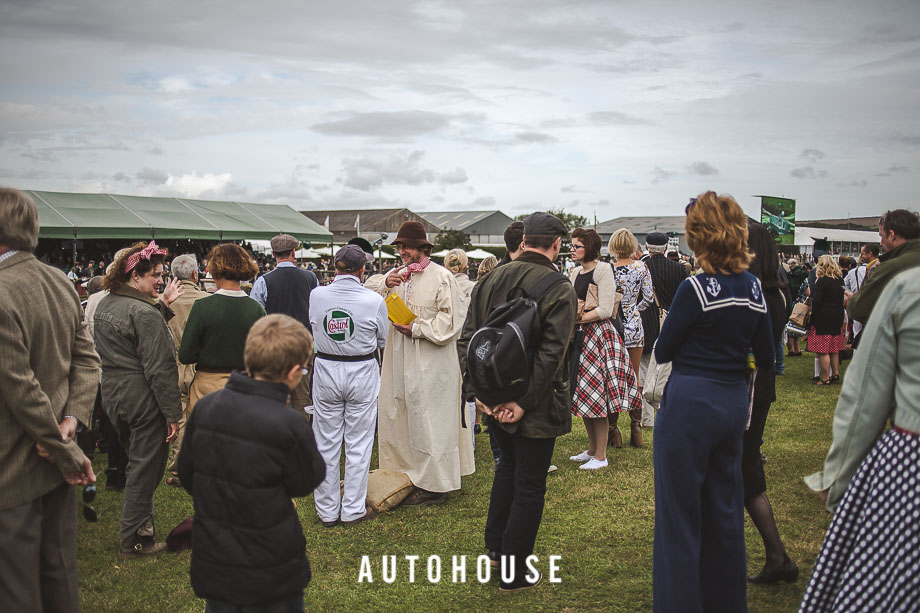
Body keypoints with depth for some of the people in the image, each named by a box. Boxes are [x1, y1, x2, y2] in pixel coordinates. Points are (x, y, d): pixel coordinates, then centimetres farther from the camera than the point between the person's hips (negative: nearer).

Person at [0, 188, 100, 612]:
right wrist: (74, 417, -7)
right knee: (59, 570, 21)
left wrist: (69, 454, -14)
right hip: (56, 463, 8)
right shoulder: (61, 282, 4)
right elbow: (87, 359, 5)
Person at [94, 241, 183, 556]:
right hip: (143, 400, -9)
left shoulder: (104, 305, 8)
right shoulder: (144, 313, -20)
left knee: (136, 462, 23)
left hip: (112, 396, 9)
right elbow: (159, 368, -21)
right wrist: (172, 413, -18)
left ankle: (139, 526, 34)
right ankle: (134, 541, 14)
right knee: (145, 469, 3)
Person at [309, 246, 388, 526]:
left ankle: (327, 510, 22)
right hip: (362, 373, -2)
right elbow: (382, 340, 0)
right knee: (358, 444, 10)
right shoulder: (374, 300, -13)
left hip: (326, 370, 2)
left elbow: (313, 331, 8)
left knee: (326, 442, 12)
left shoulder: (316, 295, -7)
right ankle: (353, 509, 18)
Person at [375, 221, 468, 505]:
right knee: (396, 416, 11)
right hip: (398, 358, 7)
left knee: (428, 422, -1)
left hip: (430, 362, -6)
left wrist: (417, 328, -15)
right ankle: (404, 473, 26)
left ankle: (433, 486, 10)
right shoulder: (395, 276, 11)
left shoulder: (441, 277, -7)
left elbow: (452, 319, -11)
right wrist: (386, 287, -8)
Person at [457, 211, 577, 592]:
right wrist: (524, 403, -19)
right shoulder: (561, 291, -16)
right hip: (534, 405, -6)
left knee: (508, 467, 27)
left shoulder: (493, 279, 0)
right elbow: (551, 353, -24)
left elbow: (466, 339, -1)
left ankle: (495, 546, 40)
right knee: (529, 486, 8)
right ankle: (513, 572, 19)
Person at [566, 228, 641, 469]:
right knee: (582, 395, 11)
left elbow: (605, 310, -16)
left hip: (599, 336, -8)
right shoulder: (575, 272, 15)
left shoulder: (602, 270, -9)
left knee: (596, 395, -6)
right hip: (579, 338, 8)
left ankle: (601, 456, 2)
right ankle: (591, 449, 23)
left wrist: (577, 319, -14)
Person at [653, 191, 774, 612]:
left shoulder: (696, 288, -17)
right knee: (725, 507, 20)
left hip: (691, 403, -7)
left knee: (680, 513, 4)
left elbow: (662, 352, -7)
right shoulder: (754, 288, 2)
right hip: (735, 403, 7)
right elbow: (765, 359, 8)